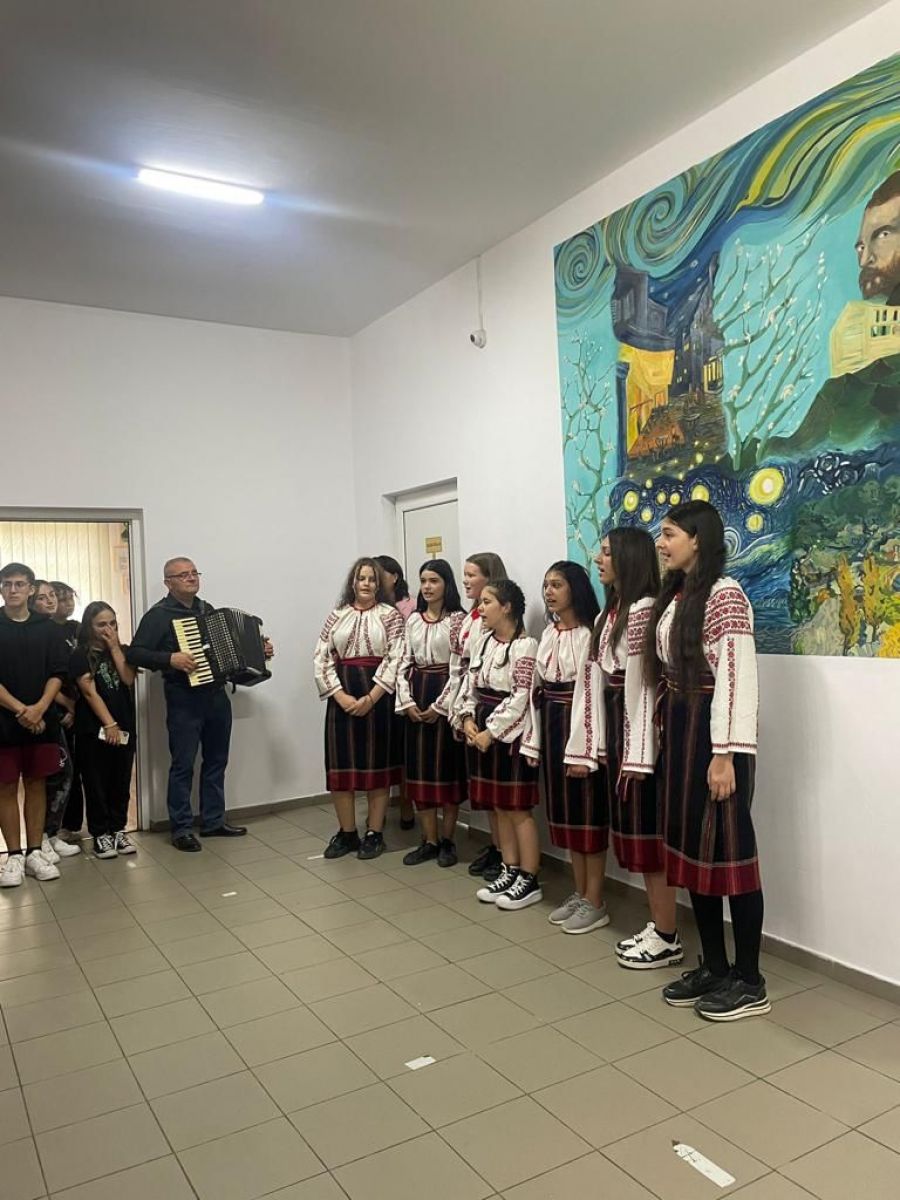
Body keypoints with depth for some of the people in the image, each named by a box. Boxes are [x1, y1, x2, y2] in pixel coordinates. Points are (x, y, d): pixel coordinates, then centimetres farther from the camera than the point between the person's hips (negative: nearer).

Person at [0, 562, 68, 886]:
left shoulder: (48, 628, 6)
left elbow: (58, 673, 1)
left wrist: (39, 708, -13)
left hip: (42, 720, 2)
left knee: (36, 784, 7)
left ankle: (34, 853, 15)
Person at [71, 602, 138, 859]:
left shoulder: (123, 651, 10)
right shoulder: (81, 655, -3)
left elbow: (129, 679, -7)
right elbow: (89, 693, -11)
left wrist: (114, 648, -6)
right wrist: (109, 724, -16)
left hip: (125, 727, 4)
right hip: (94, 729, -4)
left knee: (121, 782, 7)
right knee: (97, 783, 3)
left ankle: (118, 829, 18)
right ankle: (100, 835, 11)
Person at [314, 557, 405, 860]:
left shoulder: (390, 615, 1)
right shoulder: (336, 616, 9)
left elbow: (395, 660, -8)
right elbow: (321, 658, 2)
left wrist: (370, 698, -15)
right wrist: (341, 696, -10)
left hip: (378, 696, -2)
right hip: (342, 697, 3)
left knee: (376, 763, 4)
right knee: (341, 764, 4)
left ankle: (374, 833, 15)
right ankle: (346, 833, 17)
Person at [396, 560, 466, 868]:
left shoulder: (457, 619, -6)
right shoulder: (413, 620, 10)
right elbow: (403, 663, 8)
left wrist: (440, 706, -14)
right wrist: (406, 701, -4)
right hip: (417, 697, 5)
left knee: (447, 767, 2)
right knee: (420, 768, 7)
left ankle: (447, 840, 15)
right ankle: (429, 841, 17)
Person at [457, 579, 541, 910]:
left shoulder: (525, 645, -13)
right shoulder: (485, 641, 11)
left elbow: (521, 698, -18)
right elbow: (470, 683, 12)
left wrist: (491, 731, -18)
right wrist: (468, 719, -3)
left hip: (509, 733, -8)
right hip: (483, 730, 8)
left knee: (518, 809, 0)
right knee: (499, 808, 14)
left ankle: (530, 881, 11)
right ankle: (510, 871, 25)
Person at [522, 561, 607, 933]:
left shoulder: (590, 633, -13)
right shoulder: (548, 634, 12)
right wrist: (533, 741, 11)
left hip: (580, 726, -8)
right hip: (551, 726, 8)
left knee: (589, 813, 1)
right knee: (565, 812, 14)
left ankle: (595, 903, 13)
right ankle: (580, 894, 26)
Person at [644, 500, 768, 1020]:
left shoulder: (724, 593, -13)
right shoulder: (673, 595, 13)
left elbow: (737, 677, -18)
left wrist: (724, 754, -21)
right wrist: (668, 736, 13)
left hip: (712, 730, -9)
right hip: (678, 730, 9)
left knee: (729, 848, 1)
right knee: (692, 846, 13)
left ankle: (749, 980, 15)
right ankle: (714, 966, 27)